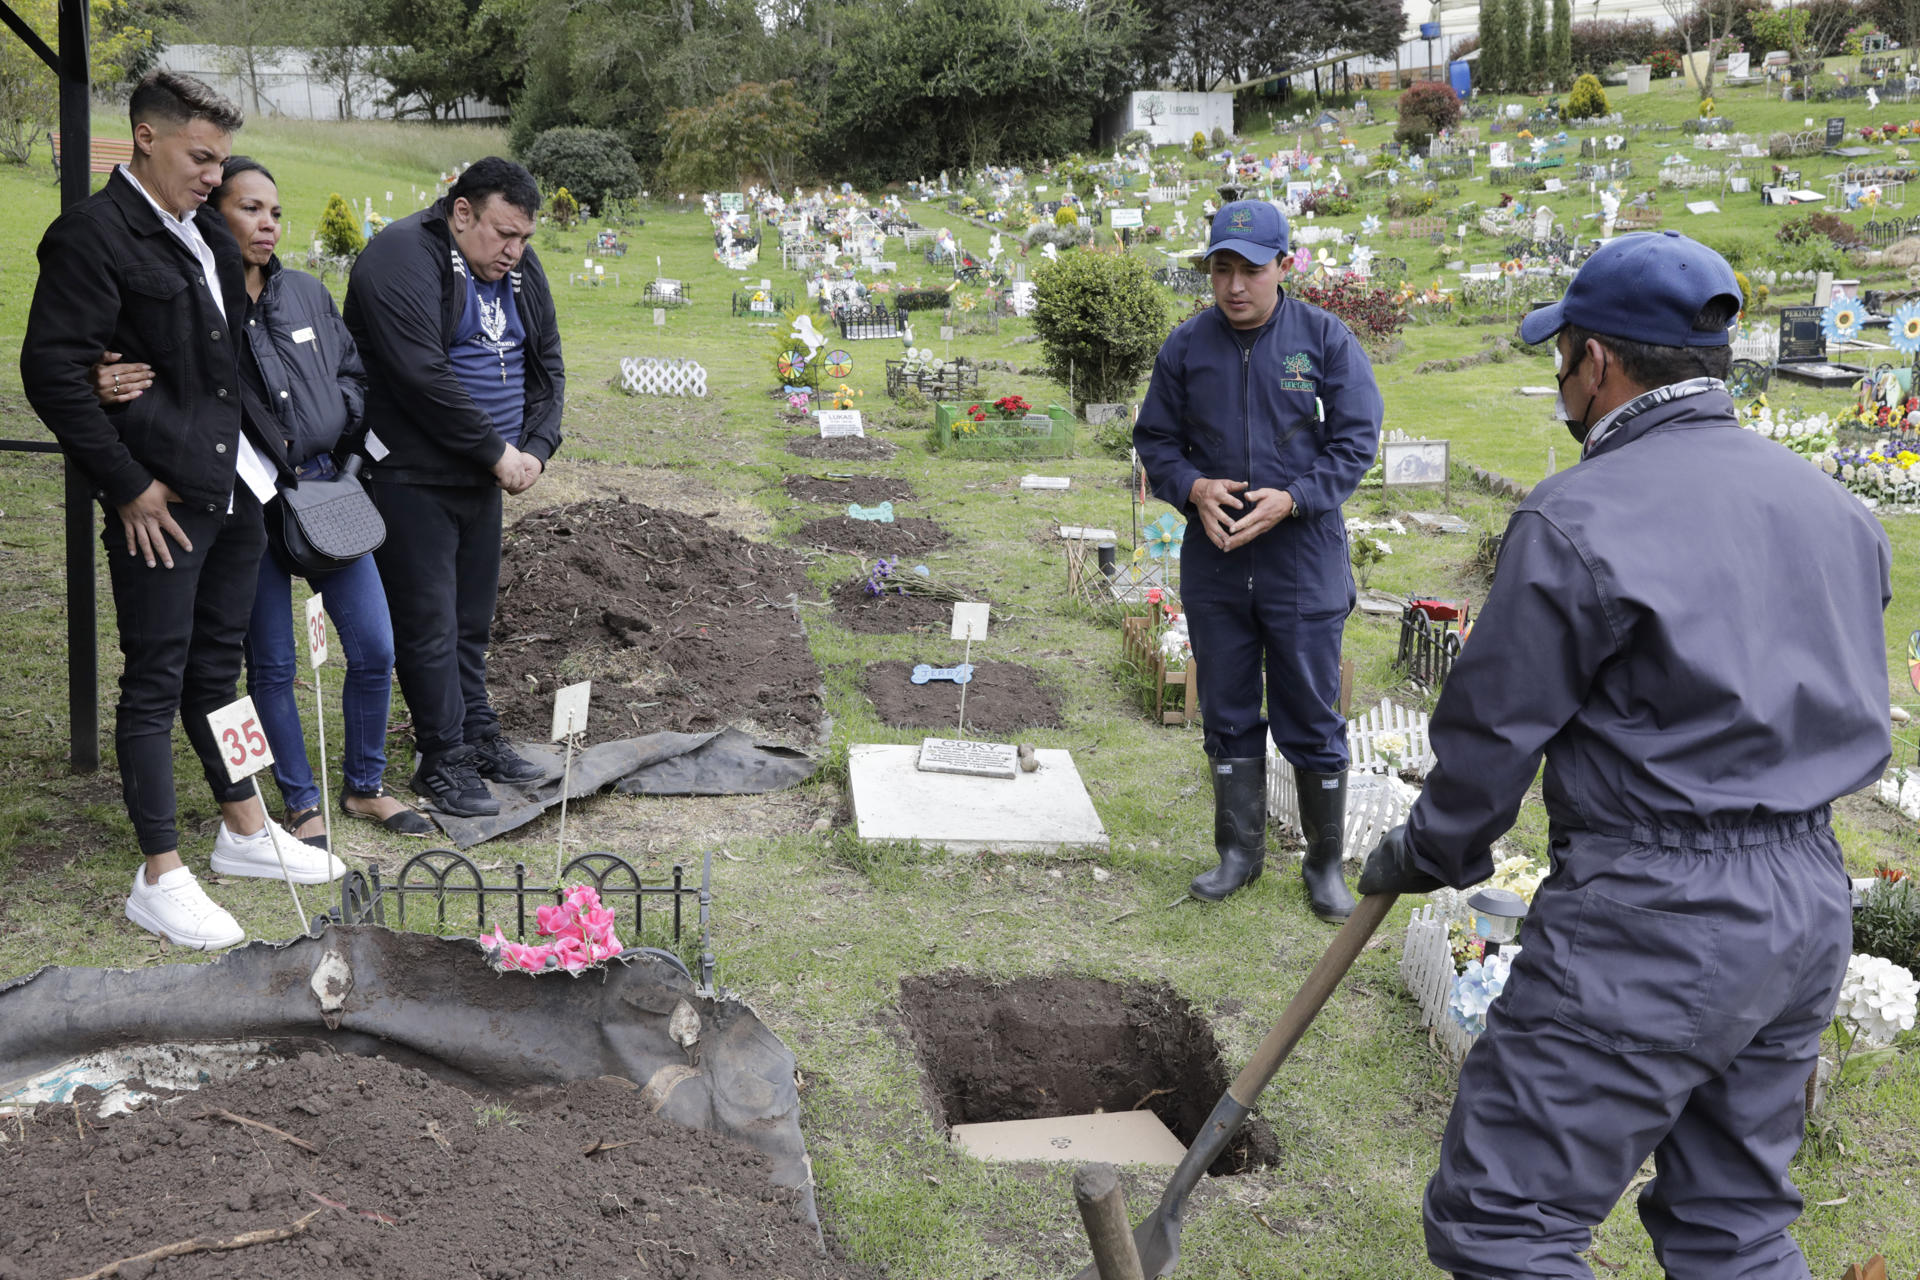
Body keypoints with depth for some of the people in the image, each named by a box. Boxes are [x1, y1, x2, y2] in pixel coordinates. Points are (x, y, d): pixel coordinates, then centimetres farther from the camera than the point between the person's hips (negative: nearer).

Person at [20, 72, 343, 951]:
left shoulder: (207, 236, 13)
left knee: (215, 665, 18)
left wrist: (266, 451, 11)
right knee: (155, 681, 0)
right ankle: (160, 879, 8)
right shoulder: (93, 235, -12)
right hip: (160, 500, -8)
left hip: (234, 486, 8)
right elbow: (52, 369, -17)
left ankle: (244, 831, 31)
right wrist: (128, 485, -16)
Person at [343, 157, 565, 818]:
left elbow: (546, 362, 15)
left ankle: (478, 736, 28)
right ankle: (443, 759, 6)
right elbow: (424, 377, -25)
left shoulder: (519, 269, 9)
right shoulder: (402, 259, -17)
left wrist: (535, 446, -1)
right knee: (429, 622, -3)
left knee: (472, 616, 16)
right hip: (409, 475, -8)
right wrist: (497, 451, -19)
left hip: (483, 474, 8)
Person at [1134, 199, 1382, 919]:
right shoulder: (1186, 347, 3)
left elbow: (1356, 439, -3)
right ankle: (1240, 851, 26)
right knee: (1227, 715, 12)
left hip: (1304, 562, -3)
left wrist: (1293, 498, -17)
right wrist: (1193, 488, -10)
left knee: (1311, 718, 5)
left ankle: (1325, 862, 19)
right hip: (1213, 562, 3)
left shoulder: (1326, 339, -4)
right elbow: (1155, 440, 10)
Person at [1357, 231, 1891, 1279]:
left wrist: (1427, 854, 8)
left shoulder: (1578, 517, -13)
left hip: (1649, 918, -8)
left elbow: (1496, 724, -8)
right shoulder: (1835, 507, 11)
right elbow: (1847, 706, 17)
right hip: (1813, 900, 9)